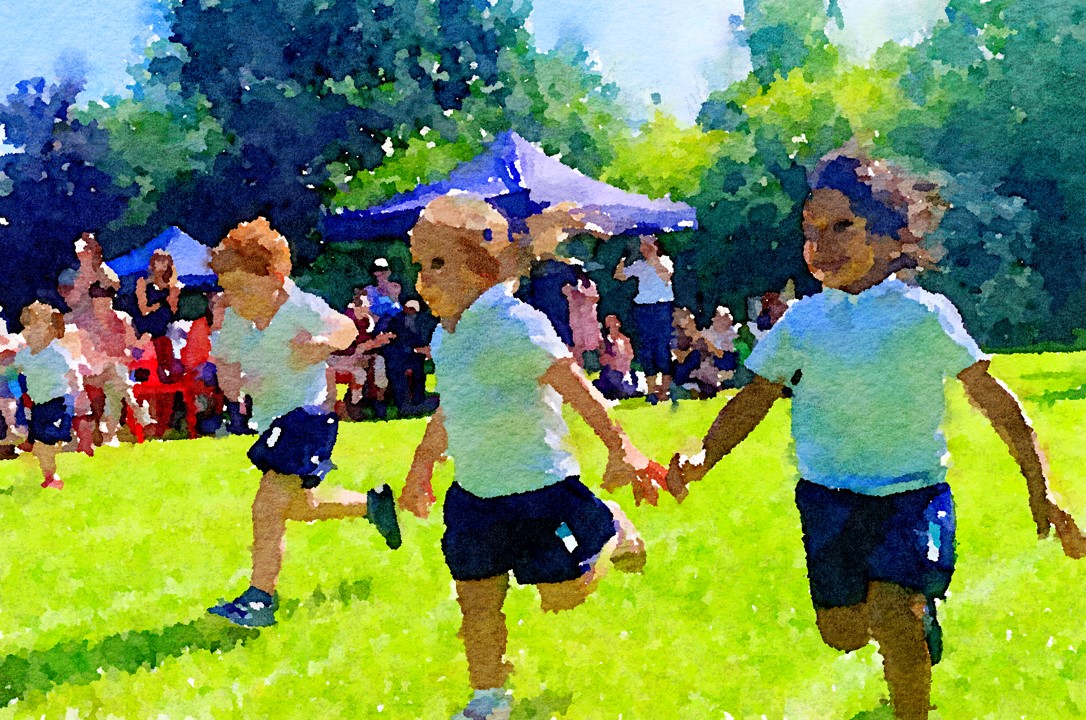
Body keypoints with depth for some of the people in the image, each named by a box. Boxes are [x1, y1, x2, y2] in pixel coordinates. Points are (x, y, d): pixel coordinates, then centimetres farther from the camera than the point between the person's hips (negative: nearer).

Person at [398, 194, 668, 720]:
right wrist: (421, 467, 31)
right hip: (473, 493, 7)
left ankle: (611, 533, 30)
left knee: (563, 595, 3)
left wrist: (619, 449, -18)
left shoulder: (513, 326, -20)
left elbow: (575, 387, -19)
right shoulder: (444, 339, 7)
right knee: (476, 599, 9)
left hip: (537, 487, -7)